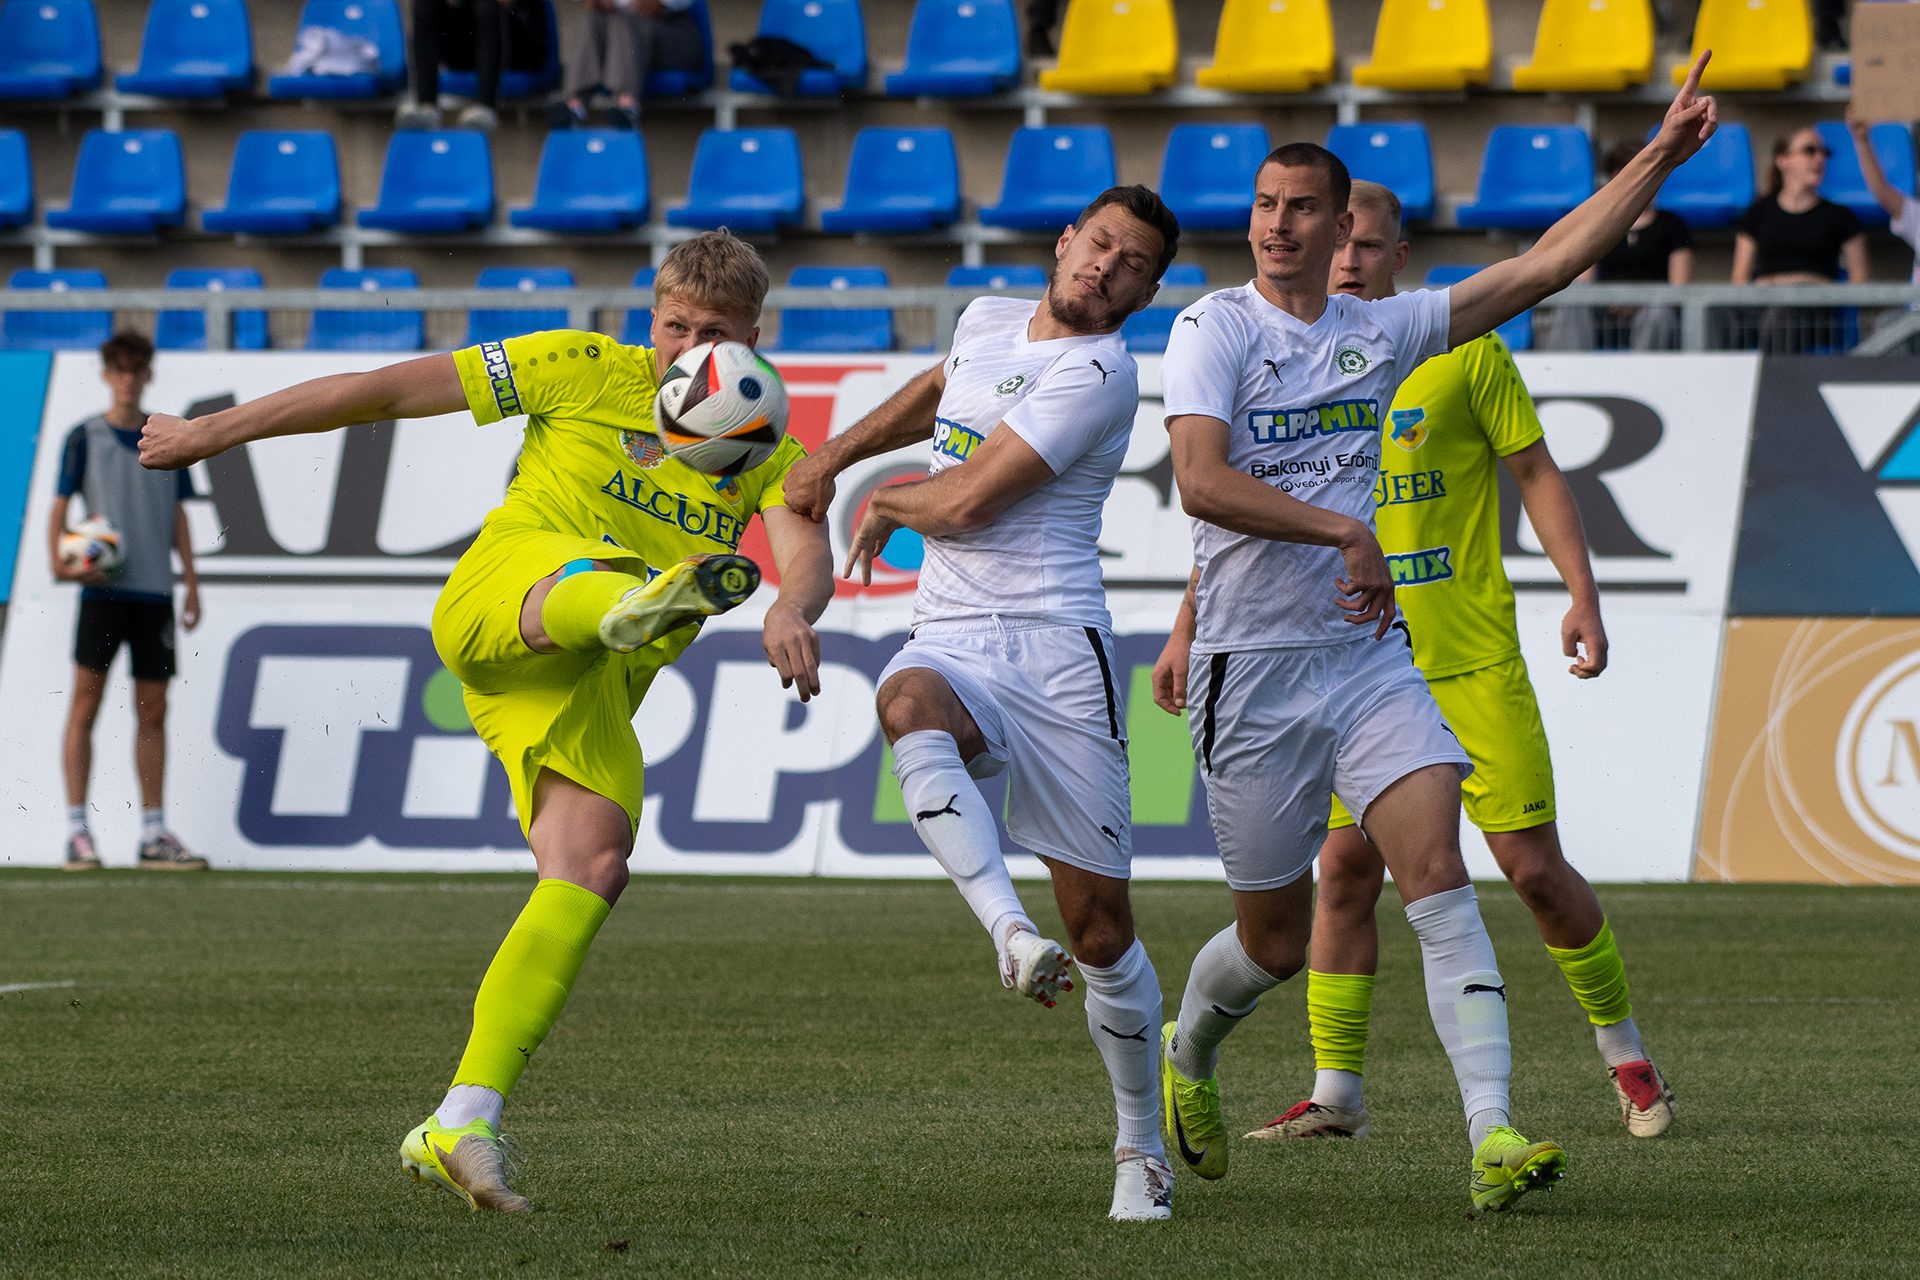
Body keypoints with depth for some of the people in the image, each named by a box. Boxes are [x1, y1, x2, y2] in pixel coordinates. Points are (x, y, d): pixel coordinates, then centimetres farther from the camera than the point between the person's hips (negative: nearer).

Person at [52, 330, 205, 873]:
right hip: (103, 587, -3)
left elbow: (177, 516, 15)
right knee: (86, 702, -6)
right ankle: (77, 830, -5)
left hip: (154, 590, 3)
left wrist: (191, 582, 9)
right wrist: (60, 562, -15)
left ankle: (154, 833, 8)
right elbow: (60, 506, 1)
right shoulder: (85, 437, 2)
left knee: (153, 711, 4)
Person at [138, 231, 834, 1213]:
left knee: (591, 870, -17)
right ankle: (639, 607, -78)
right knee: (591, 574, -37)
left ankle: (462, 1124, -15)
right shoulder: (590, 373, 8)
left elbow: (807, 553, -6)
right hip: (502, 592, -4)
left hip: (593, 690, 4)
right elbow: (386, 391, 8)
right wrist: (213, 432, 9)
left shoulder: (770, 455, 15)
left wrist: (791, 611, -32)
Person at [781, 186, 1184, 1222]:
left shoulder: (1096, 375, -8)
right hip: (949, 640, 5)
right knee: (910, 708, -36)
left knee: (1098, 921, -3)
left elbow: (966, 501, -12)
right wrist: (833, 456, 28)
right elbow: (937, 393, 40)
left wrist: (885, 506, 7)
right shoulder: (989, 320, 15)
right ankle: (1009, 931, -49)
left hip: (1054, 645, -5)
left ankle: (1141, 1149, 14)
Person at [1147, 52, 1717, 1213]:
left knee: (1440, 876, -16)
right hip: (1253, 669, -3)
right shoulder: (1215, 330, -5)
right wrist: (1346, 533, -24)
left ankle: (1494, 1138, -24)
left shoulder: (1384, 331, 8)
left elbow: (1548, 266, 7)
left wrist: (1659, 159, 1)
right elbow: (1201, 482, -20)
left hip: (1372, 656, 3)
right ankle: (1187, 1054, 40)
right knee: (1276, 940, 7)